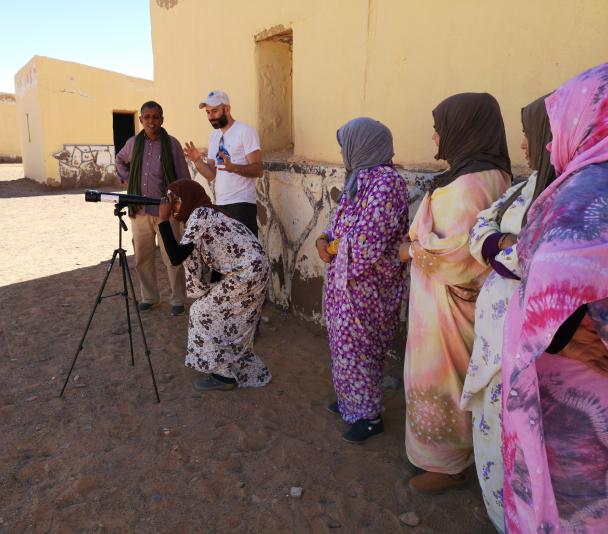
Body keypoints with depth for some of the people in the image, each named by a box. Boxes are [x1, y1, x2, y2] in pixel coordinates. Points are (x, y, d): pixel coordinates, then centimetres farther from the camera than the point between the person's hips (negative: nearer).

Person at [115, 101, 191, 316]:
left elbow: (183, 178, -3)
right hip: (139, 210, 4)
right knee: (142, 257, 12)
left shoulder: (172, 144, -4)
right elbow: (120, 160, 28)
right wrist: (126, 178, 11)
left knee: (172, 258, -1)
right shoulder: (133, 143, 7)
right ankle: (149, 296, 28)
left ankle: (178, 300, 12)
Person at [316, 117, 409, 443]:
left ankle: (370, 416, 24)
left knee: (357, 349, 5)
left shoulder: (386, 183, -21)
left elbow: (366, 244, -27)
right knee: (346, 344, 20)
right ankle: (351, 400, 40)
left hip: (365, 287, -9)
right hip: (345, 282, 9)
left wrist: (334, 246, -10)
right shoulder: (361, 179, 8)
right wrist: (325, 238, -5)